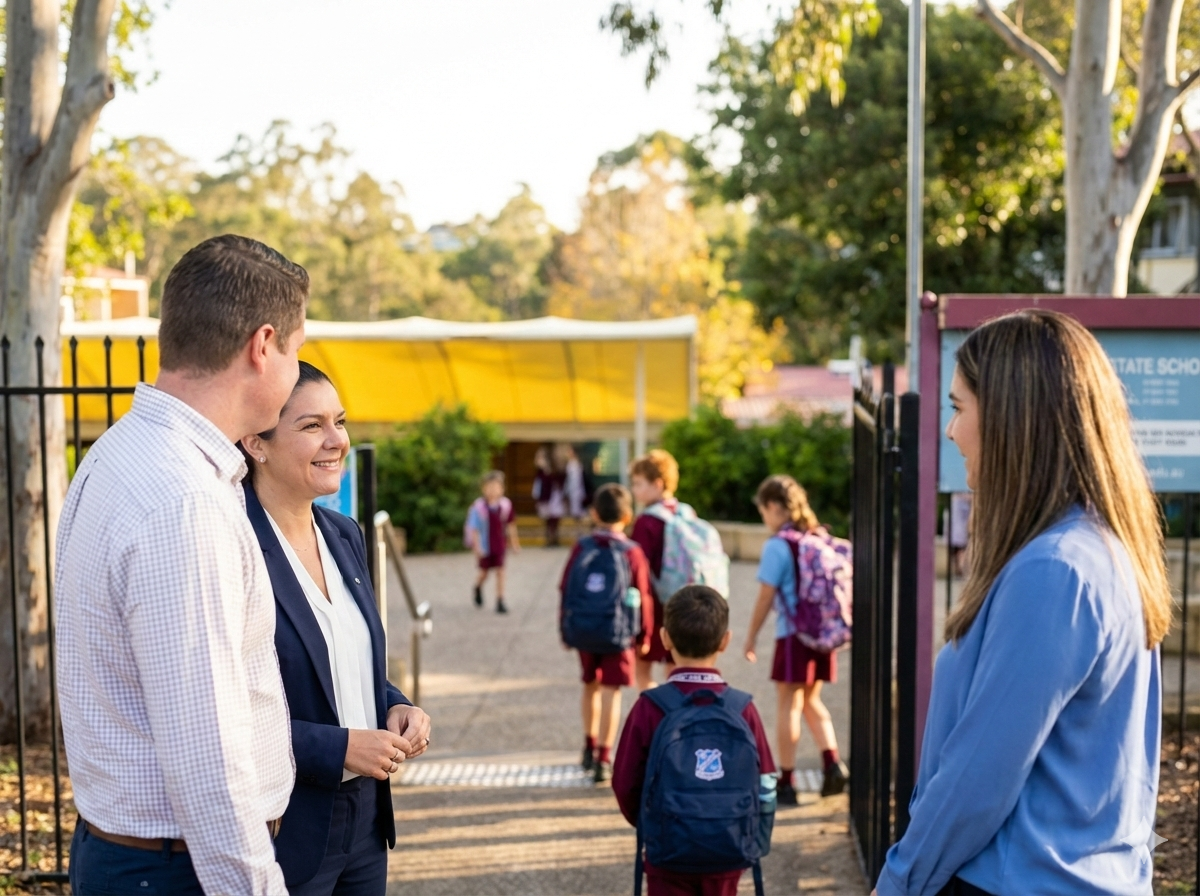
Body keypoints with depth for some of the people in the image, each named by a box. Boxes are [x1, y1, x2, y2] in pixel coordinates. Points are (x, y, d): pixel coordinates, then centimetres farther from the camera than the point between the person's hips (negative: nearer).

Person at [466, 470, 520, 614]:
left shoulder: (505, 505, -7)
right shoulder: (479, 506, -19)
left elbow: (510, 525, 5)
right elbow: (474, 528, -14)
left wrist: (514, 543, 11)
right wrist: (477, 547, -17)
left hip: (499, 545, 2)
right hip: (485, 546, -2)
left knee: (500, 571, -1)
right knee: (484, 572, 15)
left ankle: (500, 601, 5)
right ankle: (478, 588, 47)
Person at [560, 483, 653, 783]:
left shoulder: (581, 548, 0)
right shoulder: (632, 553, -7)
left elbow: (566, 591, 3)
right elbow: (643, 598, -4)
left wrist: (565, 630, 13)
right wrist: (643, 636, 7)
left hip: (581, 630, 3)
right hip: (618, 634, -3)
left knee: (591, 685, 21)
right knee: (611, 692, 0)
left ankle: (590, 746, 34)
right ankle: (603, 758, -5)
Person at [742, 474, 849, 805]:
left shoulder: (777, 546, -10)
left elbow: (766, 597, -9)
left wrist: (751, 637, 1)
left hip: (793, 635, -6)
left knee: (789, 704, 2)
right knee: (811, 700, 19)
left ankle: (786, 783, 6)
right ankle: (833, 762, 3)